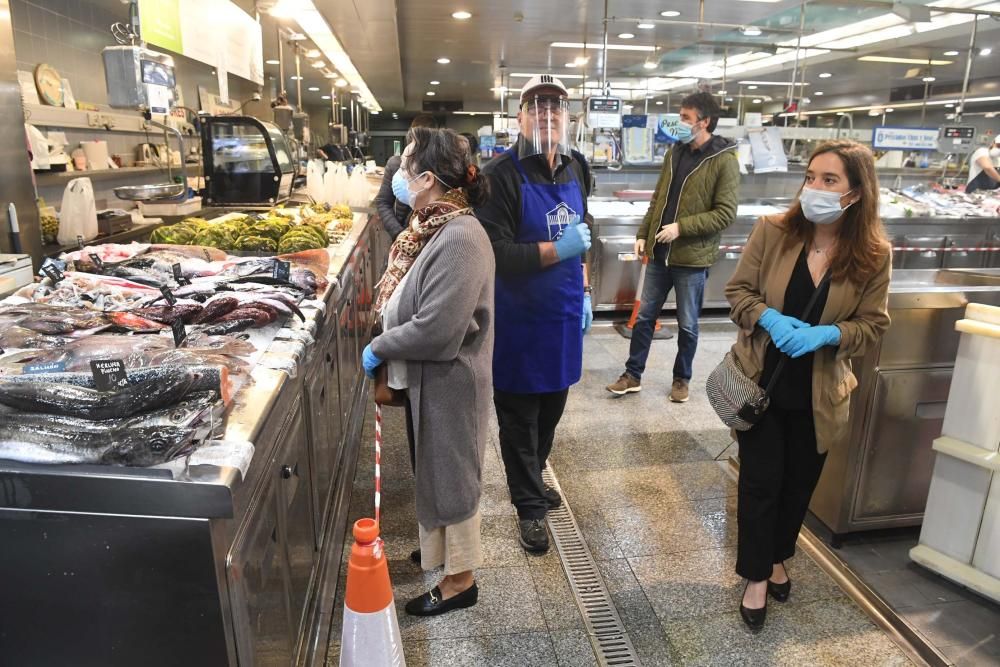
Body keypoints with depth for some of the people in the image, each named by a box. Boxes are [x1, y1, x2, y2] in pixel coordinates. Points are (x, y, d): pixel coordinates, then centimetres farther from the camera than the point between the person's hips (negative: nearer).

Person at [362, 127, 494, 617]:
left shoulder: (460, 239, -27)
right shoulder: (430, 226, 4)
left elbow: (436, 330, -30)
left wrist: (379, 348, -16)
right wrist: (388, 348, 4)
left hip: (448, 384, -9)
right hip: (424, 379, 9)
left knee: (450, 475, 8)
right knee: (432, 470, 24)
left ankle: (460, 579, 29)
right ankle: (439, 547, 47)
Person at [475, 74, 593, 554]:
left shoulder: (576, 167, 6)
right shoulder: (502, 176, -16)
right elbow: (494, 254, -23)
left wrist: (583, 290, 16)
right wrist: (557, 249, -27)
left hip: (564, 314, 7)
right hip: (519, 321, -6)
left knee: (551, 409, 21)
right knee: (519, 418, 9)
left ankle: (532, 478, 45)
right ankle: (529, 504, 28)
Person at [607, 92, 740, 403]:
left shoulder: (724, 161, -11)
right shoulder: (675, 153, 8)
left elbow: (726, 213, -15)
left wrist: (681, 228, -21)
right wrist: (643, 234, 8)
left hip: (692, 257, -5)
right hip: (659, 252, 6)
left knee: (687, 325, 9)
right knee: (644, 316, 11)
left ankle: (682, 379, 28)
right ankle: (632, 375, 24)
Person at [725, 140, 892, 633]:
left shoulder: (874, 254, -10)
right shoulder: (772, 231, -12)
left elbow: (874, 325, -3)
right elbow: (737, 290, -4)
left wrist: (827, 333, -23)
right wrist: (769, 318, -24)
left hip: (819, 392, 2)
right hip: (761, 382, -1)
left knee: (800, 482, 18)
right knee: (760, 481, 6)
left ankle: (777, 556, 44)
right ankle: (756, 575, 26)